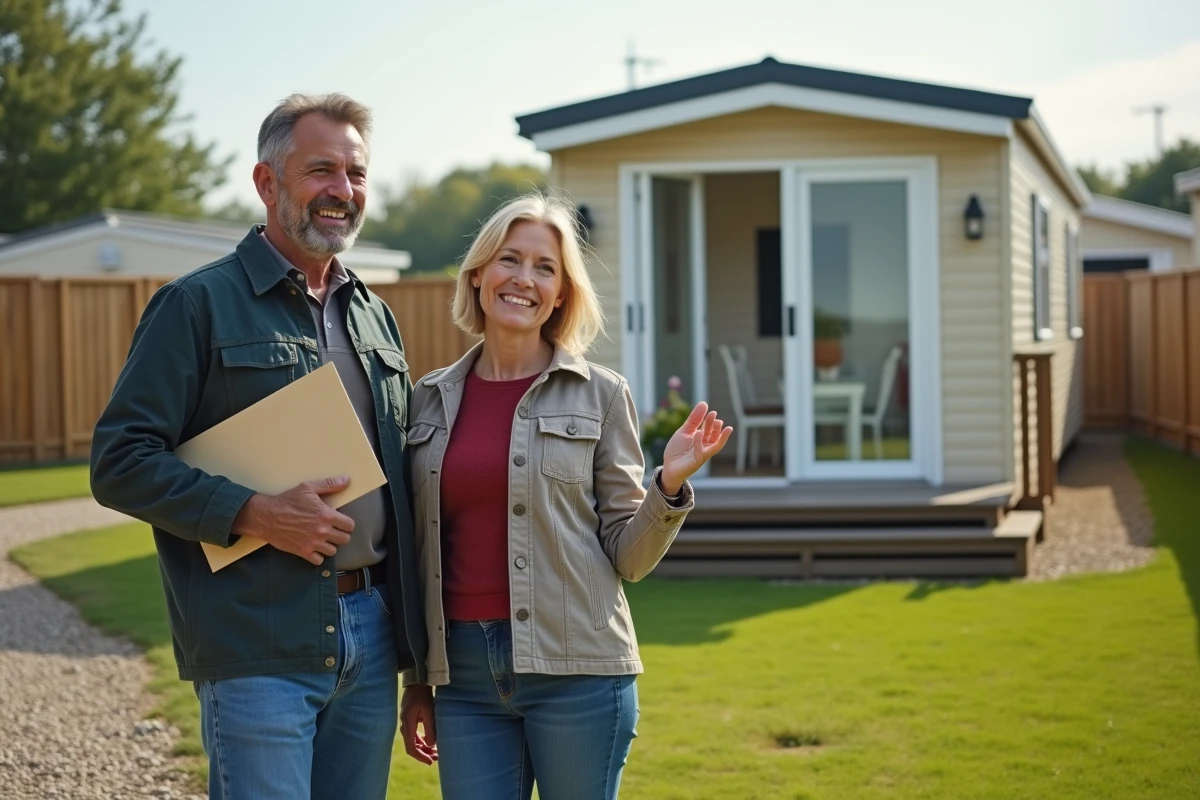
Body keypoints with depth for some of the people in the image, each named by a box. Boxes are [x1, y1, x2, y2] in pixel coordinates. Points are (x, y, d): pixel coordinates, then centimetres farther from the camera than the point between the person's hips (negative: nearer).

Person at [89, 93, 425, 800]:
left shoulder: (375, 316, 16)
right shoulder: (199, 304, -5)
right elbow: (120, 463, -10)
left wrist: (416, 635, 15)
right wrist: (255, 514, -20)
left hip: (371, 633, 6)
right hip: (259, 646, -6)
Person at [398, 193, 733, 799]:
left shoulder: (600, 395, 2)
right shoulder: (431, 400, 9)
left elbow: (628, 555, 1)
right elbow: (421, 553, 14)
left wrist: (670, 485, -16)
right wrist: (416, 681, 14)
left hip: (576, 668, -2)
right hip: (464, 674, 3)